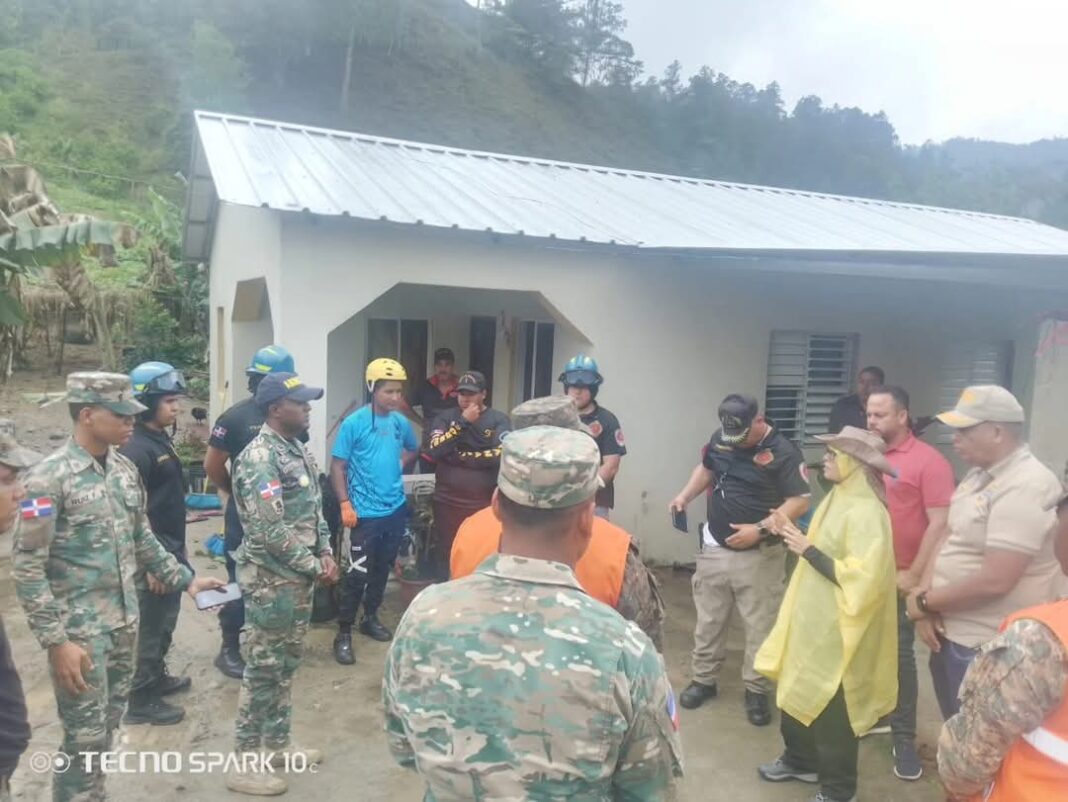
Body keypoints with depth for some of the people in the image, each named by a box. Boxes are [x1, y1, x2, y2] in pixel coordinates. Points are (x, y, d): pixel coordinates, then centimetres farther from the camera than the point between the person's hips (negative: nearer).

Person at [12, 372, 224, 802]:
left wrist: (185, 579, 13)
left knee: (108, 728, 18)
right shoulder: (49, 477, -17)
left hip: (124, 622, 7)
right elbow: (27, 568, -16)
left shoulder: (125, 469, 4)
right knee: (86, 738, 2)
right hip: (80, 631, -6)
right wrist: (56, 641, -18)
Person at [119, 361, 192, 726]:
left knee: (165, 621, 22)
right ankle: (140, 700, 17)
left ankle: (157, 676, 38)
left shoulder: (161, 440, 8)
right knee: (150, 626, 4)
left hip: (171, 549, 9)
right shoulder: (136, 450, -21)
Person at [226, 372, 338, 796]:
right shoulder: (259, 459, -21)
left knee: (286, 663, 18)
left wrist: (325, 552, 2)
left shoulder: (298, 450, 8)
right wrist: (315, 567, -16)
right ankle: (245, 763, 16)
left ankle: (277, 743, 33)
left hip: (298, 577, 9)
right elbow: (271, 530, -24)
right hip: (271, 580, -9)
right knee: (264, 668, 2)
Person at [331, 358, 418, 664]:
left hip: (396, 509, 6)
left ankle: (370, 618, 35)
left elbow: (414, 450, 23)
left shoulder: (400, 422, 3)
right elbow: (337, 466, -11)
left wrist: (399, 464, 5)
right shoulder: (354, 423, -12)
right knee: (358, 573, -4)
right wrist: (345, 504, -17)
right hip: (365, 512, -5)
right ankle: (343, 634, 8)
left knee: (382, 568, 17)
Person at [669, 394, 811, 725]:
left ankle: (756, 690, 22)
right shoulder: (719, 438, -2)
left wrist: (759, 530, -23)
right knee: (708, 620, 13)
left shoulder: (784, 452, -15)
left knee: (760, 626, 5)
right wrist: (685, 496, 0)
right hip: (714, 548, 4)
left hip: (759, 556, -4)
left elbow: (800, 502, -15)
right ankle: (704, 679, 30)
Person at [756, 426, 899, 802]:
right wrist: (794, 536, 3)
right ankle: (800, 760, 40)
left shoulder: (865, 513, -22)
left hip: (837, 628, -9)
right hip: (812, 618, 9)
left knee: (830, 708, 6)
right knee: (799, 692, 20)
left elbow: (861, 579, -28)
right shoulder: (838, 499, 8)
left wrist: (808, 550, -25)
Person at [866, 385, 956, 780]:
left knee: (899, 655, 5)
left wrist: (914, 575, -13)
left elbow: (940, 523, -13)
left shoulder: (928, 461, -10)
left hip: (900, 578, -4)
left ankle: (903, 738, 18)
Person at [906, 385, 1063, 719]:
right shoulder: (980, 474, 7)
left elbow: (995, 581, -28)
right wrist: (925, 593, -7)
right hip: (950, 633, 8)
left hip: (987, 648, -8)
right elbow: (949, 537, 9)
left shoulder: (1025, 488, -23)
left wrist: (923, 602, -15)